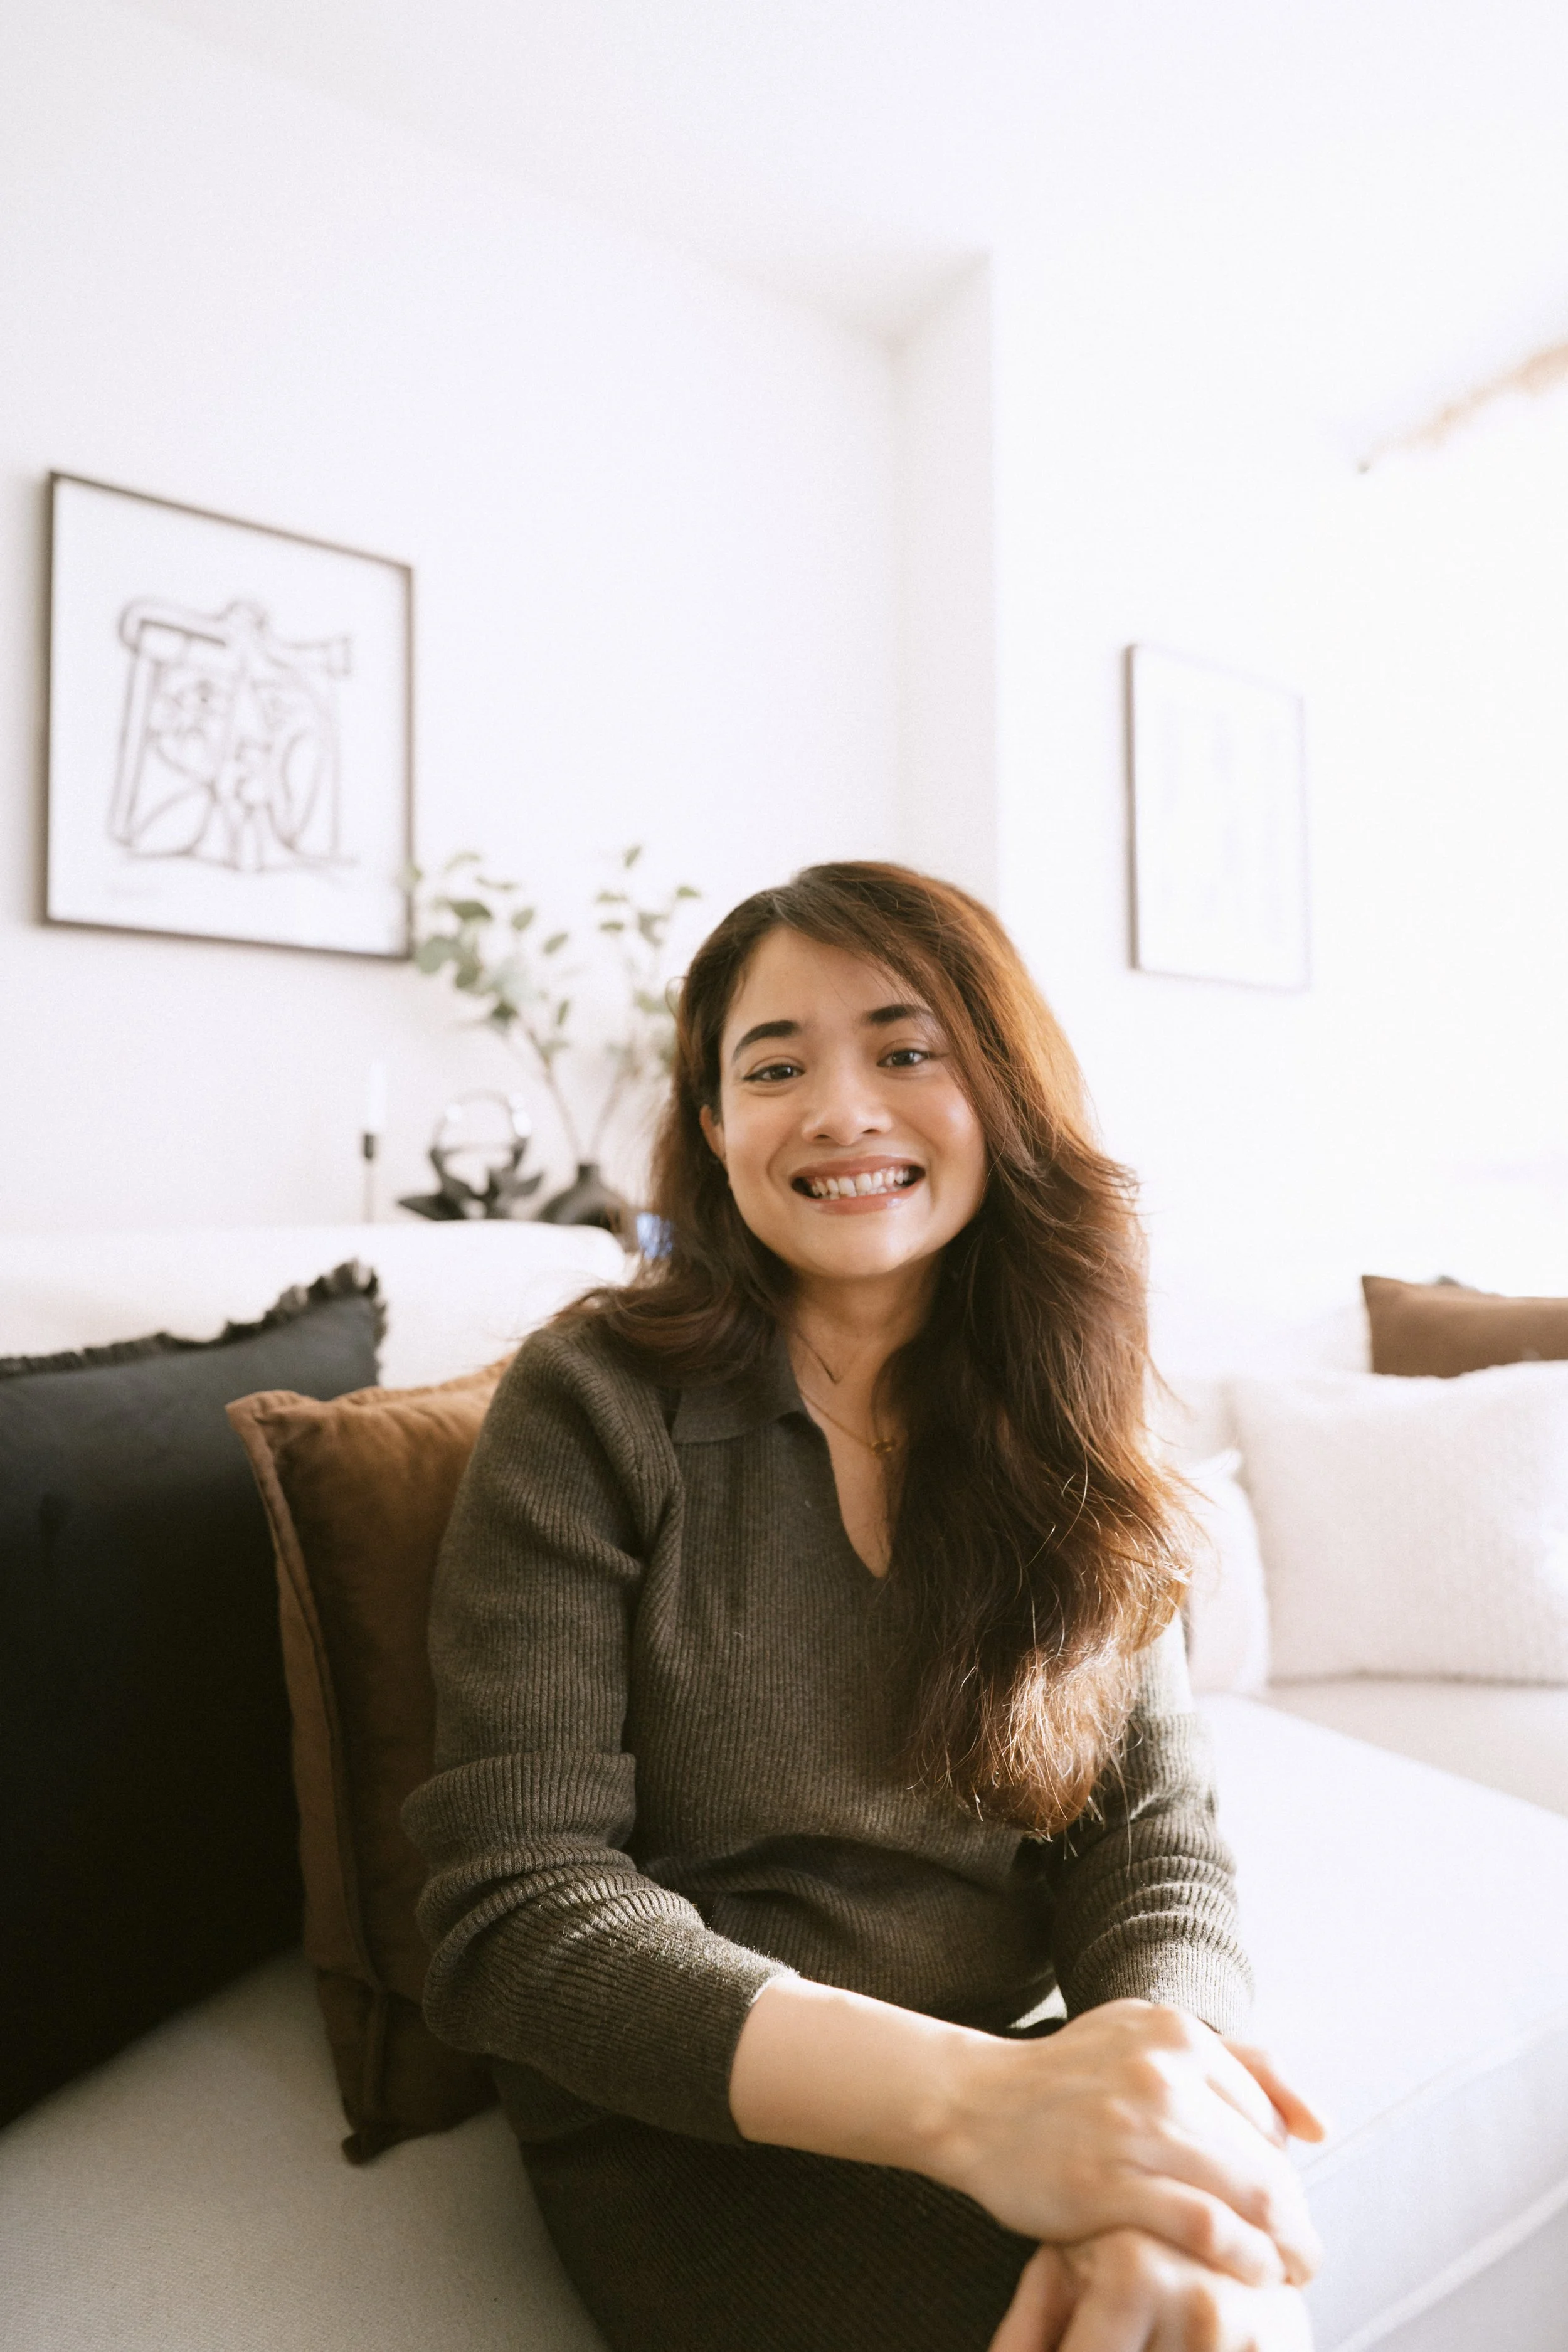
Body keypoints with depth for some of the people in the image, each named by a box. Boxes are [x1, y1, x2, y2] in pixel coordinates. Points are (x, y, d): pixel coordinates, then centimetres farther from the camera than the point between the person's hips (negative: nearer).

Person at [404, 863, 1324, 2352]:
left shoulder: (1064, 1442, -1)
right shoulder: (596, 1406, -13)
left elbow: (1153, 1836, -4)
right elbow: (515, 1907, -16)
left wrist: (1159, 2163, -25)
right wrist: (966, 2098, -28)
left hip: (1016, 2075, 4)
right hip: (693, 2131, -3)